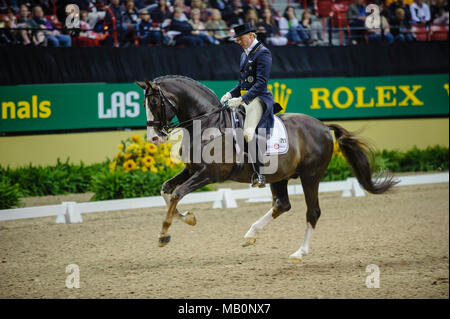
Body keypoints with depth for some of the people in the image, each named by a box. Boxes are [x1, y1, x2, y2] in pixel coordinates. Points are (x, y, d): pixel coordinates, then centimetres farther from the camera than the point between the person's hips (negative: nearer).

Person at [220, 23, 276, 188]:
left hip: (258, 98, -10)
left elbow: (261, 83, -17)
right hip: (244, 98, 10)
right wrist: (230, 94, 6)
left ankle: (259, 173, -27)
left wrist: (241, 99, -24)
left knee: (249, 132, -27)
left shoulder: (263, 53, -9)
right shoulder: (245, 54, 19)